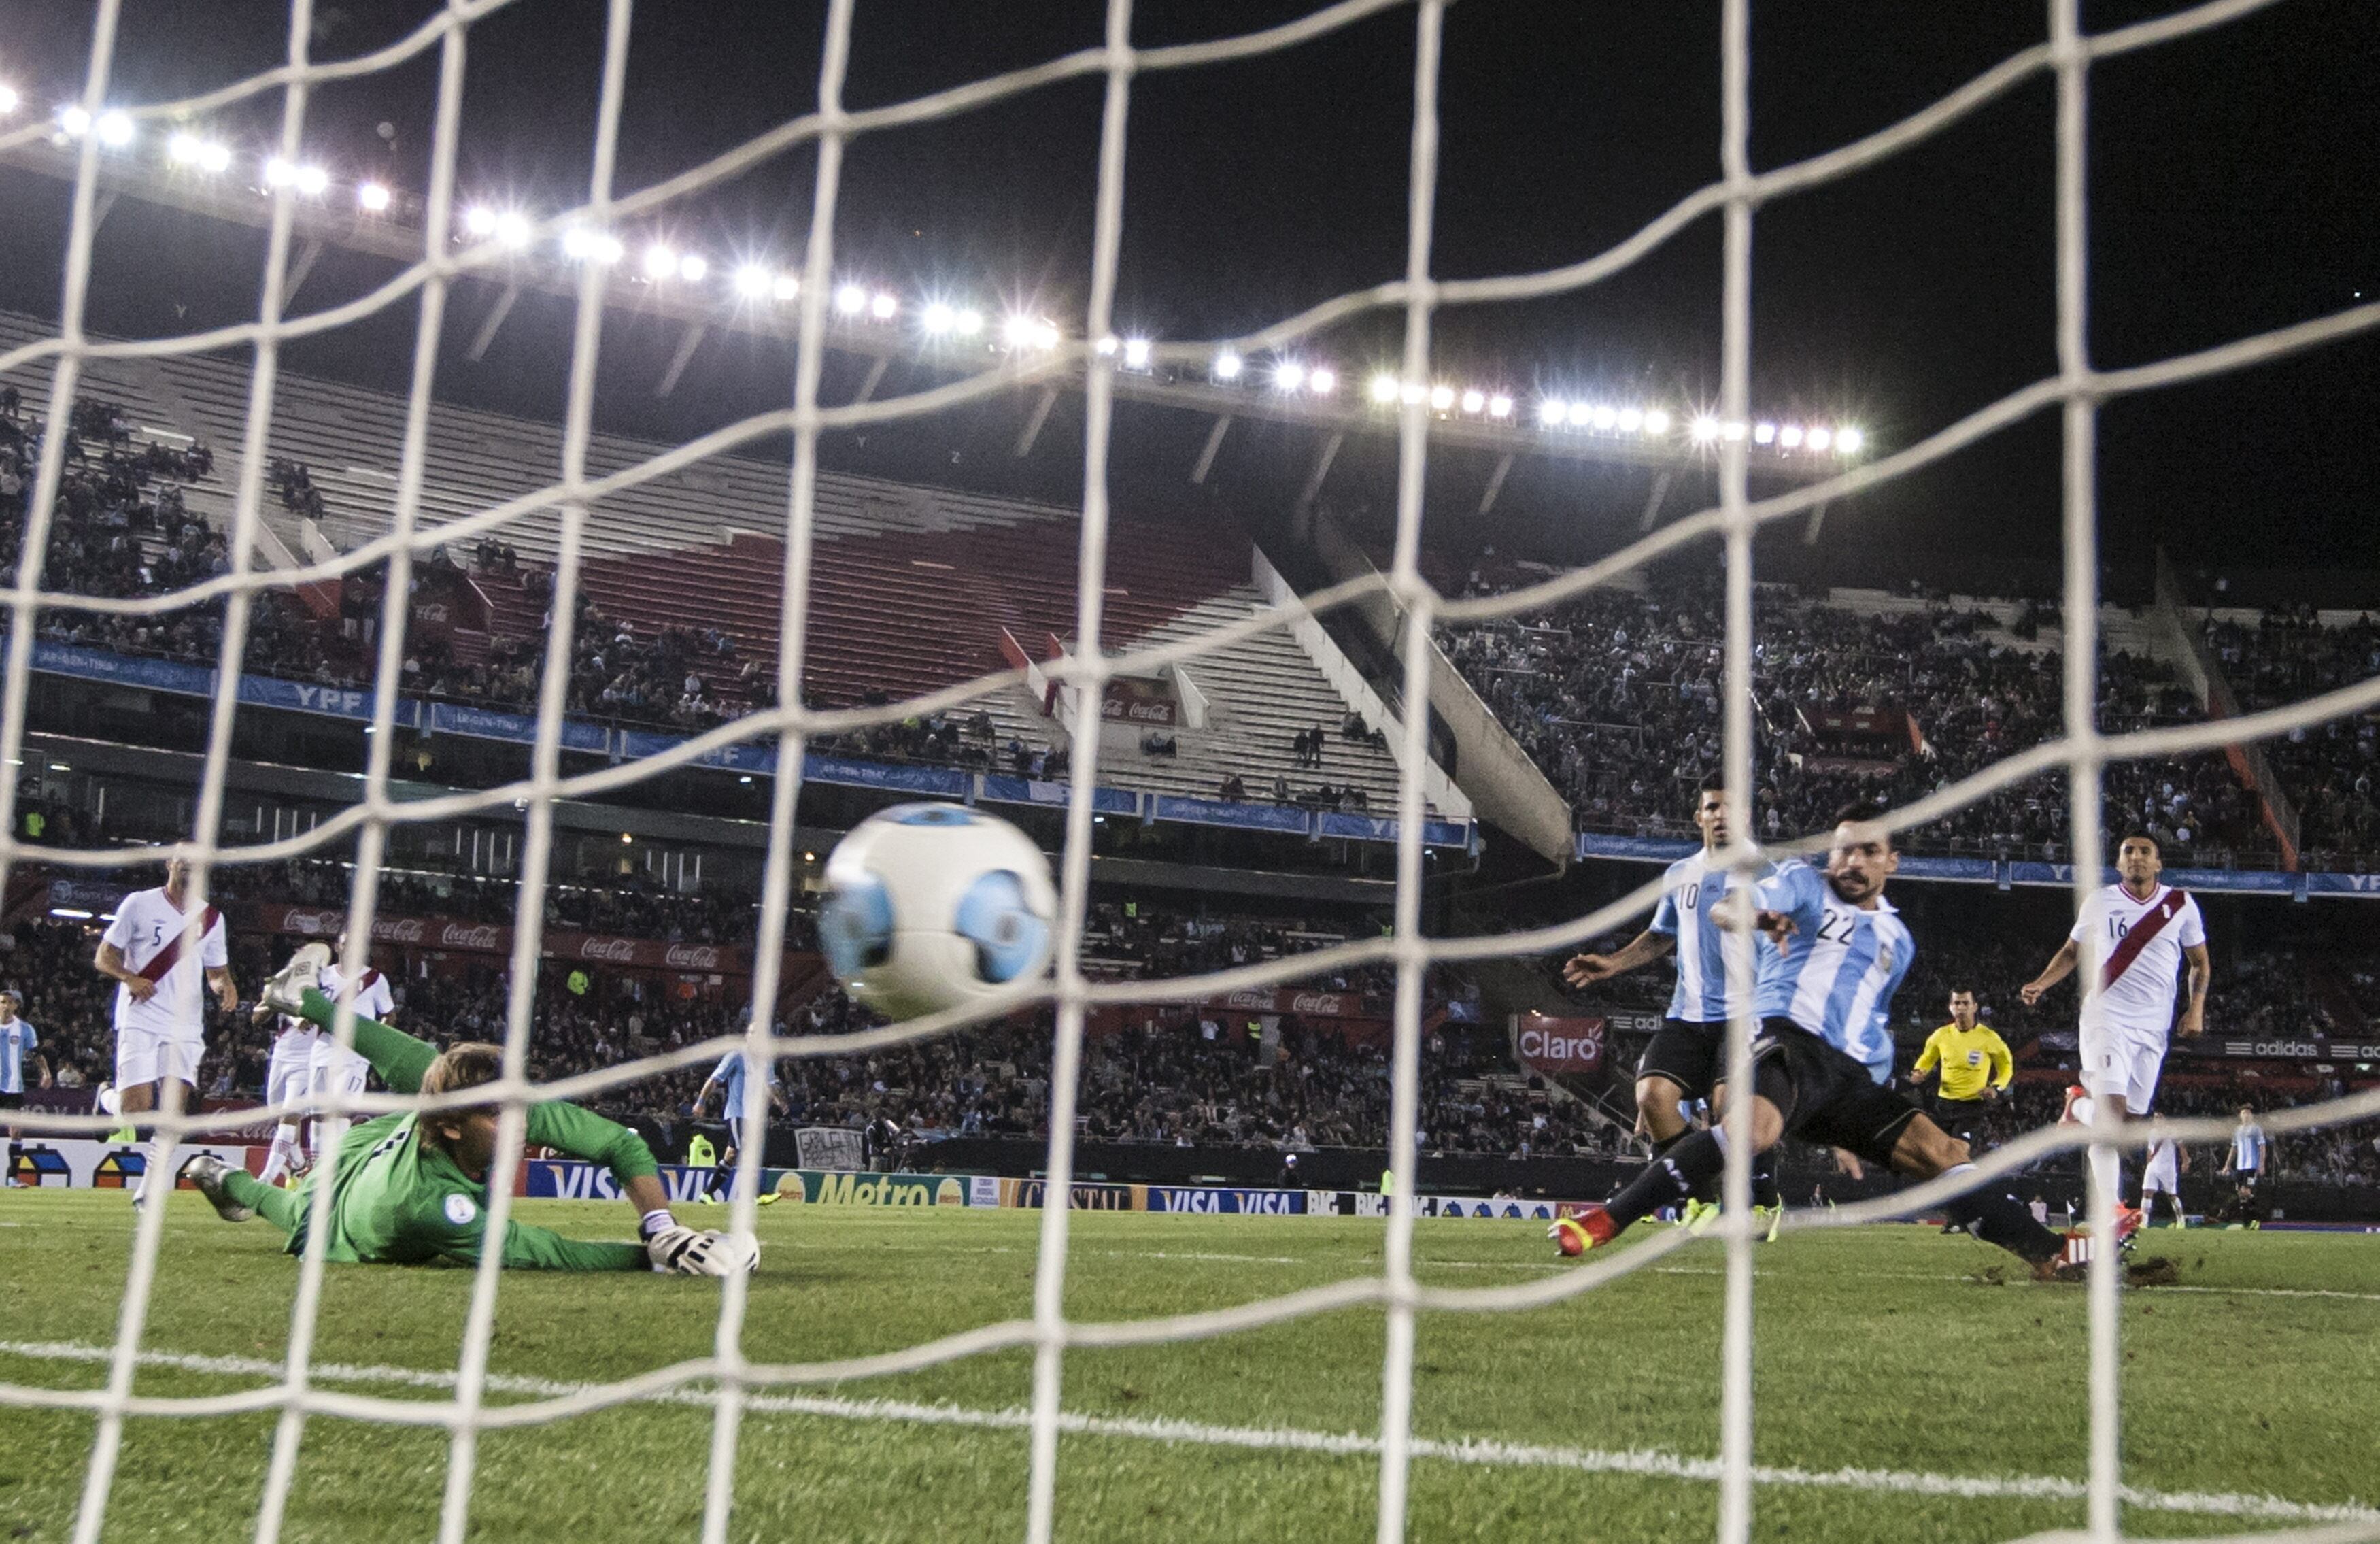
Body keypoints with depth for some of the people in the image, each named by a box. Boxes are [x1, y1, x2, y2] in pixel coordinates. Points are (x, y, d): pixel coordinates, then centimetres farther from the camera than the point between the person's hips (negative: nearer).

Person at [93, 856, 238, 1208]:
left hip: (184, 1024, 2)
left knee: (174, 1105, -7)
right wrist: (130, 978, -17)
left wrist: (224, 985, -2)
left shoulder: (210, 917, 13)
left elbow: (216, 970, 21)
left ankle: (152, 1179, 6)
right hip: (140, 1020, -2)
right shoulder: (139, 904, 3)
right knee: (135, 1106, -16)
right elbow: (104, 958, 3)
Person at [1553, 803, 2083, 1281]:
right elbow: (1731, 909, -11)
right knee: (1755, 1129, -35)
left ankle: (2050, 1254, 5)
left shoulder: (1898, 939, 27)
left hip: (1849, 1073, 6)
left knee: (1942, 1152, -4)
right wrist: (1761, 918, -34)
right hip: (1787, 1039, -6)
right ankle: (1605, 1220, -37)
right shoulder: (1803, 884, 9)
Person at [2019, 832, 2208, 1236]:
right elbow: (2071, 951, 17)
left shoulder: (2181, 904, 7)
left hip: (2154, 1026, 3)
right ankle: (2112, 1209, -26)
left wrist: (2196, 1007, -1)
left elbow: (2200, 963, 15)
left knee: (2131, 1119, 3)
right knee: (2112, 1109, -19)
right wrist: (2041, 983, 1)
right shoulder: (2099, 902, 5)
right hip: (2106, 1017, -3)